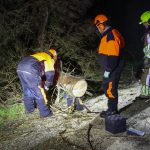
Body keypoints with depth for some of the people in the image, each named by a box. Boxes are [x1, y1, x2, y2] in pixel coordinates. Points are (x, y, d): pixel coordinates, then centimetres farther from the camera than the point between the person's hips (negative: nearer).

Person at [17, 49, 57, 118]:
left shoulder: (39, 55, 35)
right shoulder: (50, 59, 15)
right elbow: (50, 74, 12)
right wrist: (46, 86, 25)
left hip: (20, 68, 7)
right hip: (30, 71, -7)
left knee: (27, 91, 24)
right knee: (39, 93, 6)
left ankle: (29, 109, 38)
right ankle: (45, 113, 16)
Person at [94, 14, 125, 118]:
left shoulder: (111, 36, -20)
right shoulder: (108, 35, 14)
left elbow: (113, 55, -25)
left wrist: (108, 70, -22)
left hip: (113, 69, -10)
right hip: (112, 69, 10)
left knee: (110, 89, -4)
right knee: (107, 88, 15)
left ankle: (112, 110, 6)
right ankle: (112, 109, 24)